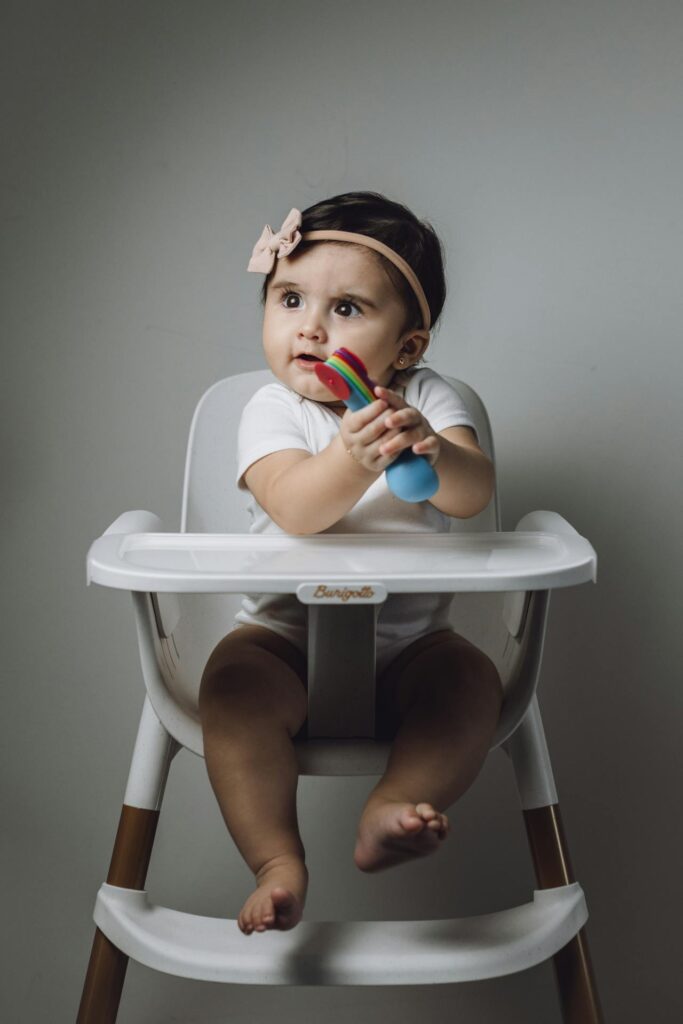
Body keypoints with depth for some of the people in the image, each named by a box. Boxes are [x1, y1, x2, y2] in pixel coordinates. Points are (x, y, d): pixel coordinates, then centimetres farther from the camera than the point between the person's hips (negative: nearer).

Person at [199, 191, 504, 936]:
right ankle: (277, 862, -22)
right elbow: (294, 510, -27)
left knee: (473, 681, -23)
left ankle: (390, 811, -27)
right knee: (233, 687, -26)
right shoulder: (272, 411, -7)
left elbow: (474, 496, -19)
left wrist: (432, 453, -42)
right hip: (286, 633, -1)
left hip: (407, 637, 1)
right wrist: (354, 458, -47)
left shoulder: (428, 399, -2)